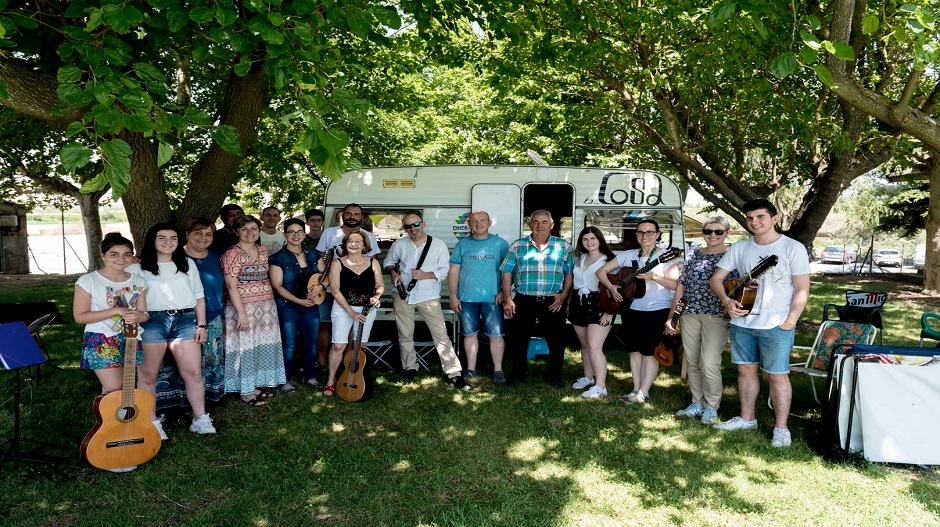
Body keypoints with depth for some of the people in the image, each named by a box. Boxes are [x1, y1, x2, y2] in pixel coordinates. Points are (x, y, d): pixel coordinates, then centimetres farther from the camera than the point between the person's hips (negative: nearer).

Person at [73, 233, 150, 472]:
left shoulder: (137, 282, 6)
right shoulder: (88, 281, -7)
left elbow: (144, 314, 8)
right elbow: (79, 316, -11)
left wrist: (137, 316, -16)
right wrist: (115, 311, -19)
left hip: (129, 341, 5)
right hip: (101, 342, -5)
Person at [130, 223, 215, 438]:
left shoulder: (187, 265, 17)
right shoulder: (139, 268, 8)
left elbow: (199, 297, 15)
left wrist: (201, 325, 8)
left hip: (185, 320, 2)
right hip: (152, 321, -2)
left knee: (193, 372, -2)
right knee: (148, 375, 2)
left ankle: (200, 419, 8)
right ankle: (151, 423, 13)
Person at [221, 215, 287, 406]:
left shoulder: (263, 251, 10)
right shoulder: (232, 254, -10)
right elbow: (231, 285, -15)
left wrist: (271, 301, 10)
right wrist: (241, 313, -20)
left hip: (267, 306, 7)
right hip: (243, 307, -7)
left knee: (262, 346, 11)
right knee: (245, 347, 0)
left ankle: (255, 384, 24)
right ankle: (245, 391, 11)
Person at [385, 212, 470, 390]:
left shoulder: (438, 245, -4)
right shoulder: (399, 244, 2)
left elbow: (445, 270, -5)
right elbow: (388, 262, 15)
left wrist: (425, 275, -18)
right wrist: (392, 273, -7)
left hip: (429, 297, -3)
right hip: (403, 296, 3)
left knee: (441, 335, -8)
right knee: (405, 335, 14)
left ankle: (453, 374, -5)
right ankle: (409, 368, 32)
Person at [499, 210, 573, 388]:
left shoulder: (563, 247, 4)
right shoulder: (517, 246, 4)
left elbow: (570, 272, 6)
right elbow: (507, 272, 4)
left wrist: (564, 294, -6)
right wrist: (507, 298, -2)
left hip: (553, 302, 0)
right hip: (524, 301, 1)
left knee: (556, 341, 7)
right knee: (519, 339, 9)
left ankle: (554, 376, 24)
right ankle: (519, 374, 27)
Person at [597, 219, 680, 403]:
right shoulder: (628, 255, 5)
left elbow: (675, 284, -16)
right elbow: (601, 271, 7)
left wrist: (654, 277, -29)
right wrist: (611, 287, -9)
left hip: (657, 311, -5)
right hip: (632, 310, 5)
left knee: (648, 351, -1)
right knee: (635, 350, 10)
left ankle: (643, 393, 8)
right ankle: (636, 389, 20)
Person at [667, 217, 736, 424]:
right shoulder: (693, 256, 11)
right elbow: (681, 286, 13)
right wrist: (670, 316, 10)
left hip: (717, 316, -4)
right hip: (689, 314, 4)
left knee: (709, 364, -10)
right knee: (692, 363, 9)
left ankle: (711, 407, 10)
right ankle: (697, 404, 24)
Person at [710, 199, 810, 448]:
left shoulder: (793, 248, -6)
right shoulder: (739, 248, 6)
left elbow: (802, 290, -7)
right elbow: (716, 278, 8)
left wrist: (790, 321, -14)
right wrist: (726, 300, -10)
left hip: (776, 325, -5)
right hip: (742, 322, 5)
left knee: (777, 375, 0)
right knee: (745, 369, 13)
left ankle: (781, 428, 12)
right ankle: (747, 418, 28)